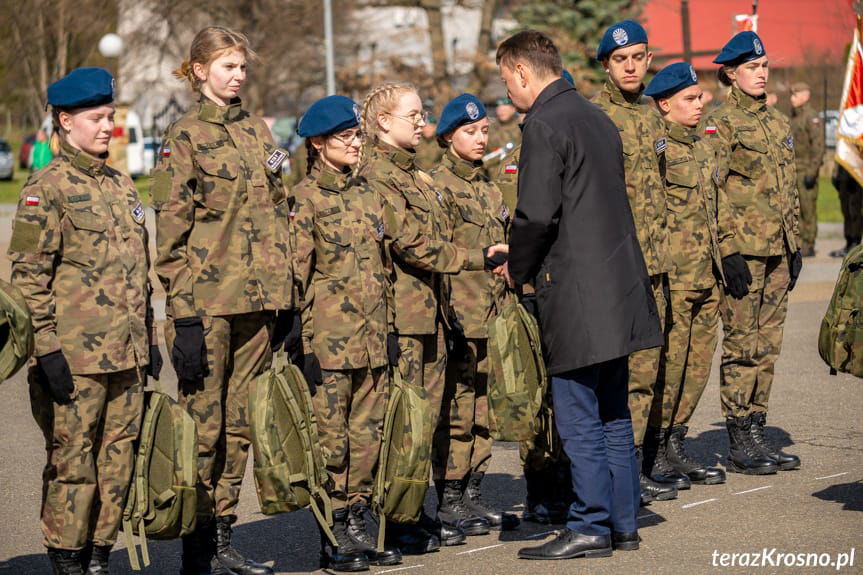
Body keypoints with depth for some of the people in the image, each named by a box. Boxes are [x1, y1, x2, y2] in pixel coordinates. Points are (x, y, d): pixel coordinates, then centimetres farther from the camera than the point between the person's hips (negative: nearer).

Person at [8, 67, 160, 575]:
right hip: (76, 357, -7)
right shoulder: (47, 188, -6)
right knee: (72, 459, -1)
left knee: (119, 458, 8)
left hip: (127, 355, 7)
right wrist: (47, 347, -15)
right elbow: (29, 273, -10)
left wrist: (150, 337, 18)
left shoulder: (122, 186, 16)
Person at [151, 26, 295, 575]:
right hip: (208, 299, -6)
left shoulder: (258, 130, 14)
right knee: (203, 426, -2)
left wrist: (287, 300, 13)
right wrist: (184, 315, -14)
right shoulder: (185, 137, -4)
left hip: (259, 301, 6)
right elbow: (171, 232, -8)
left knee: (240, 425, 9)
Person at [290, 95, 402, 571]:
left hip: (372, 338, 6)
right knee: (330, 437, -2)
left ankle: (357, 522, 16)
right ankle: (333, 536, 4)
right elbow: (296, 274, -9)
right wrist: (304, 344, -13)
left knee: (368, 434, 7)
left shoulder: (366, 196, 14)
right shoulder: (304, 199, -5)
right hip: (330, 338, -6)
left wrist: (388, 329, 14)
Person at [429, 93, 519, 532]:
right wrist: (447, 313, -16)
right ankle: (449, 501, 1)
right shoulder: (438, 186, -7)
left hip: (492, 315, 7)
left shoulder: (488, 189, 16)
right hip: (460, 315, -7)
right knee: (455, 409, -4)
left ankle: (472, 495, 15)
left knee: (483, 407, 9)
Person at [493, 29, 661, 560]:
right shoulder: (598, 119, 15)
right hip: (618, 281, 9)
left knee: (579, 418, -3)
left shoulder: (544, 124, -12)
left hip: (577, 293, -9)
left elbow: (538, 215, -19)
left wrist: (518, 269, -1)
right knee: (613, 413, 14)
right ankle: (623, 523, 19)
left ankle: (590, 527, 0)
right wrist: (524, 256, 20)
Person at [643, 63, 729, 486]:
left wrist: (729, 255, 18)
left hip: (706, 277, 8)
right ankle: (655, 450, 6)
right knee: (668, 363, -4)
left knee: (698, 363, 10)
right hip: (672, 277, -8)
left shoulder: (703, 149, 17)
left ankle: (675, 442, 19)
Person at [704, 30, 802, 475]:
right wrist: (727, 253, -16)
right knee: (742, 346, -4)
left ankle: (756, 432, 15)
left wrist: (795, 247, 15)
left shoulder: (777, 123, 16)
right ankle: (739, 443, 1)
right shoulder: (721, 124, -6)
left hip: (777, 251, 7)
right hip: (742, 250, -7)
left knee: (768, 345, 9)